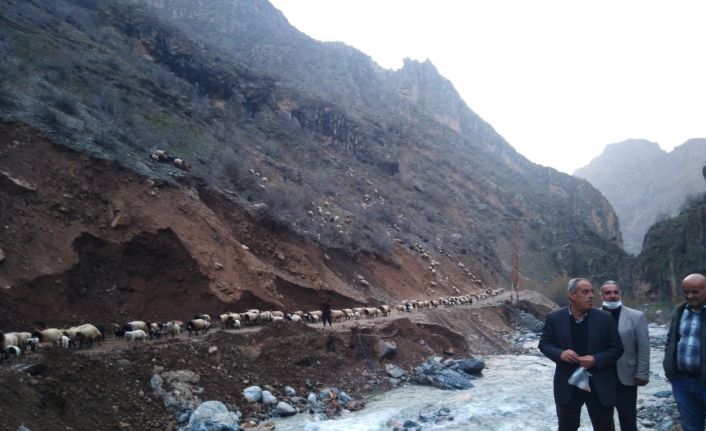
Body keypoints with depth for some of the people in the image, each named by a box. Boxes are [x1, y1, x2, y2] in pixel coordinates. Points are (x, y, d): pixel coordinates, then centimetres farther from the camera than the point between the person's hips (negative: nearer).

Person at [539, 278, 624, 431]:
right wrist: (560, 354, -18)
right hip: (567, 385, 0)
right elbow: (544, 344, 3)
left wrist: (596, 360, -17)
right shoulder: (554, 318, -5)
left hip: (599, 386, 0)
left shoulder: (605, 318, -4)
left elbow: (617, 348, 0)